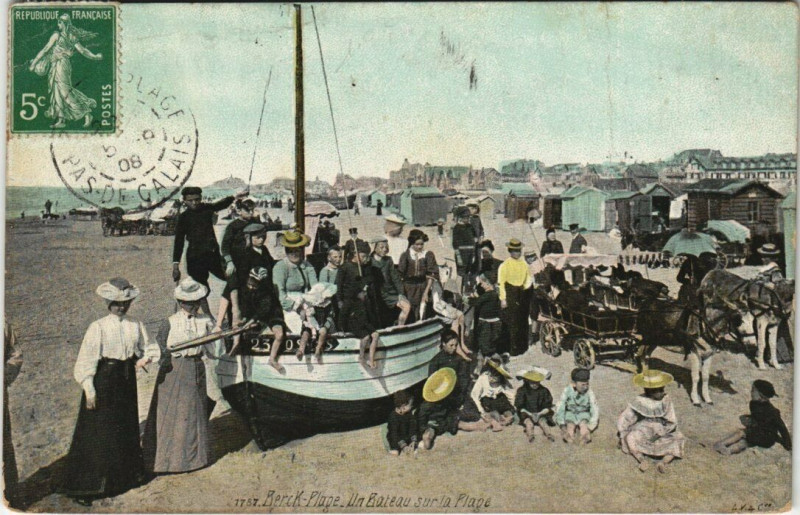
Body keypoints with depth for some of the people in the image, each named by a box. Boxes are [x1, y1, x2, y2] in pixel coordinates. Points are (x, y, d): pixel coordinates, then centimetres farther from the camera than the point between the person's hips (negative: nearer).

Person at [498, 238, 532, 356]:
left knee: (523, 321, 11)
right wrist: (502, 299, -13)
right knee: (511, 322, -6)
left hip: (522, 294, 5)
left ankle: (522, 346, 23)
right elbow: (501, 282, -9)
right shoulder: (504, 265, -7)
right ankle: (513, 348, 1)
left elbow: (529, 277, 20)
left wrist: (526, 286, 2)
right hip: (510, 295, -5)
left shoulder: (524, 264, 7)